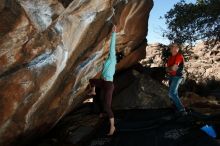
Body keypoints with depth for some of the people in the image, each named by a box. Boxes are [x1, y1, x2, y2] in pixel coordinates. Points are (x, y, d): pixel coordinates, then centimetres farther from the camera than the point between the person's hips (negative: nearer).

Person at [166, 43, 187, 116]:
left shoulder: (179, 56, -14)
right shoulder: (170, 57, 12)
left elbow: (174, 67, -21)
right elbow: (167, 69, 11)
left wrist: (169, 68, -1)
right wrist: (172, 69, -10)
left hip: (177, 77, -9)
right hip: (171, 77, 9)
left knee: (172, 94, -16)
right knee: (174, 94, 11)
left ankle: (182, 110, -13)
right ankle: (178, 108, 20)